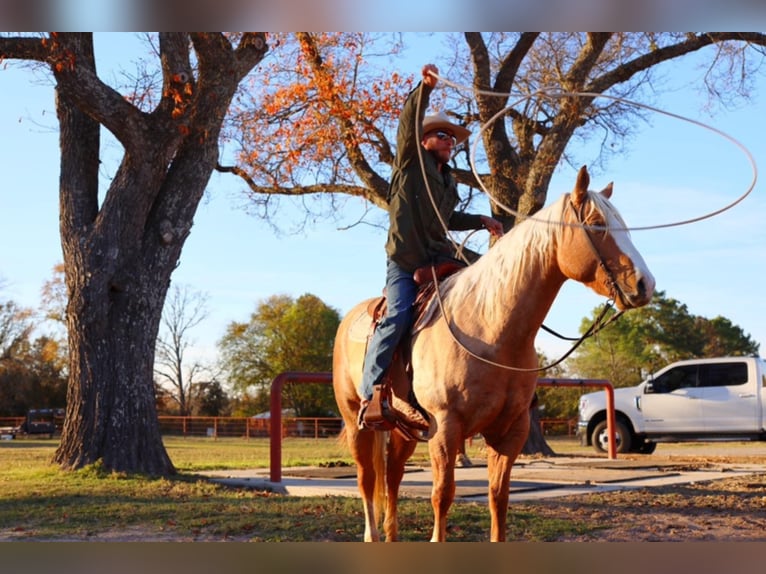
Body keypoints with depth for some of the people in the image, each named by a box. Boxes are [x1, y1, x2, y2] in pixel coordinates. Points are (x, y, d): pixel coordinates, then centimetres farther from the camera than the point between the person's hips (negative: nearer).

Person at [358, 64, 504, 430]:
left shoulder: (449, 182, 24)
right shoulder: (410, 162, 4)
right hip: (404, 262, -7)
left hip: (439, 261, 7)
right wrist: (425, 88, -29)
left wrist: (481, 221, 26)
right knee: (397, 317, -25)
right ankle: (369, 392, -19)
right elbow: (409, 125, -14)